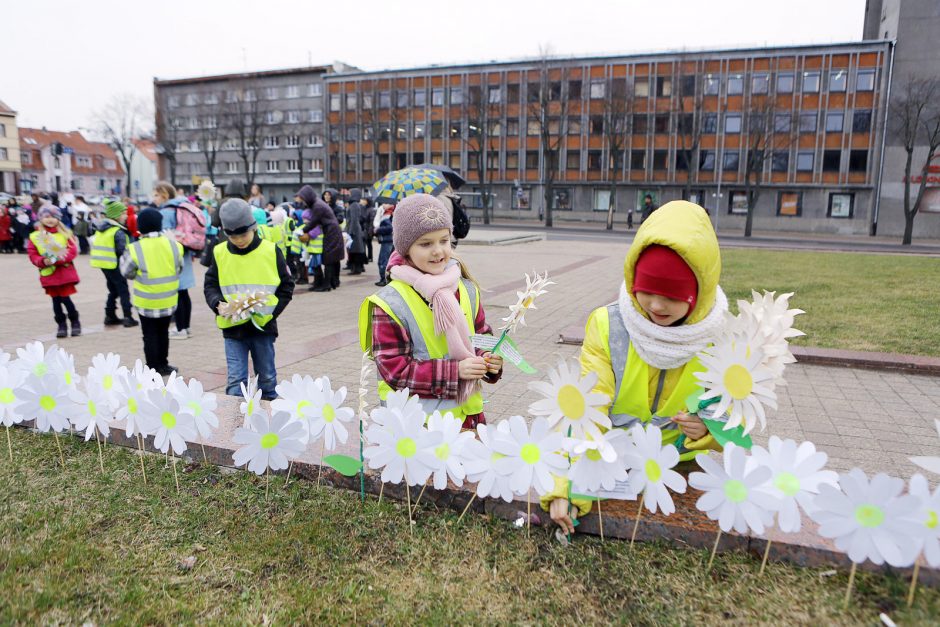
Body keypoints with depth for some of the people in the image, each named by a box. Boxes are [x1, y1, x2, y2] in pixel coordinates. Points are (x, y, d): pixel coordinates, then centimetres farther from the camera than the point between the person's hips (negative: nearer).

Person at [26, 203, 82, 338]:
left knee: (65, 298, -3)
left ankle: (75, 322, 15)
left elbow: (73, 250, -6)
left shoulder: (65, 233, 2)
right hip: (48, 273, 2)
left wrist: (60, 258, -21)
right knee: (56, 299, 6)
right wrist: (43, 261, -18)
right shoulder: (35, 236, 3)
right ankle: (61, 325, 17)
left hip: (65, 271, -1)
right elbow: (33, 255, 1)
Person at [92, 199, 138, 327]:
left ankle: (110, 316, 20)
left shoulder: (101, 228, 11)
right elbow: (122, 251, -22)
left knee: (113, 290, 18)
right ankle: (128, 317, -2)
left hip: (104, 264, 9)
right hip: (113, 264, -8)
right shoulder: (118, 232, -17)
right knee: (123, 291, -1)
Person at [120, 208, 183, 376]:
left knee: (150, 335, 9)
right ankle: (163, 365, 26)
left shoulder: (135, 249, -16)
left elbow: (127, 273, -1)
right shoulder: (173, 245, -6)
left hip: (147, 301, -3)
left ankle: (154, 368, 12)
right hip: (169, 300, 3)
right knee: (163, 333, 19)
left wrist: (124, 257, 17)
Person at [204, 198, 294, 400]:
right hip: (233, 327, 0)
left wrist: (272, 311, -11)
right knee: (236, 380, -1)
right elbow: (210, 285, 6)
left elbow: (287, 286, 1)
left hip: (263, 325, 0)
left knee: (267, 377, 13)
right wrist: (218, 304, -14)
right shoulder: (220, 253, -2)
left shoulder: (270, 251, -5)